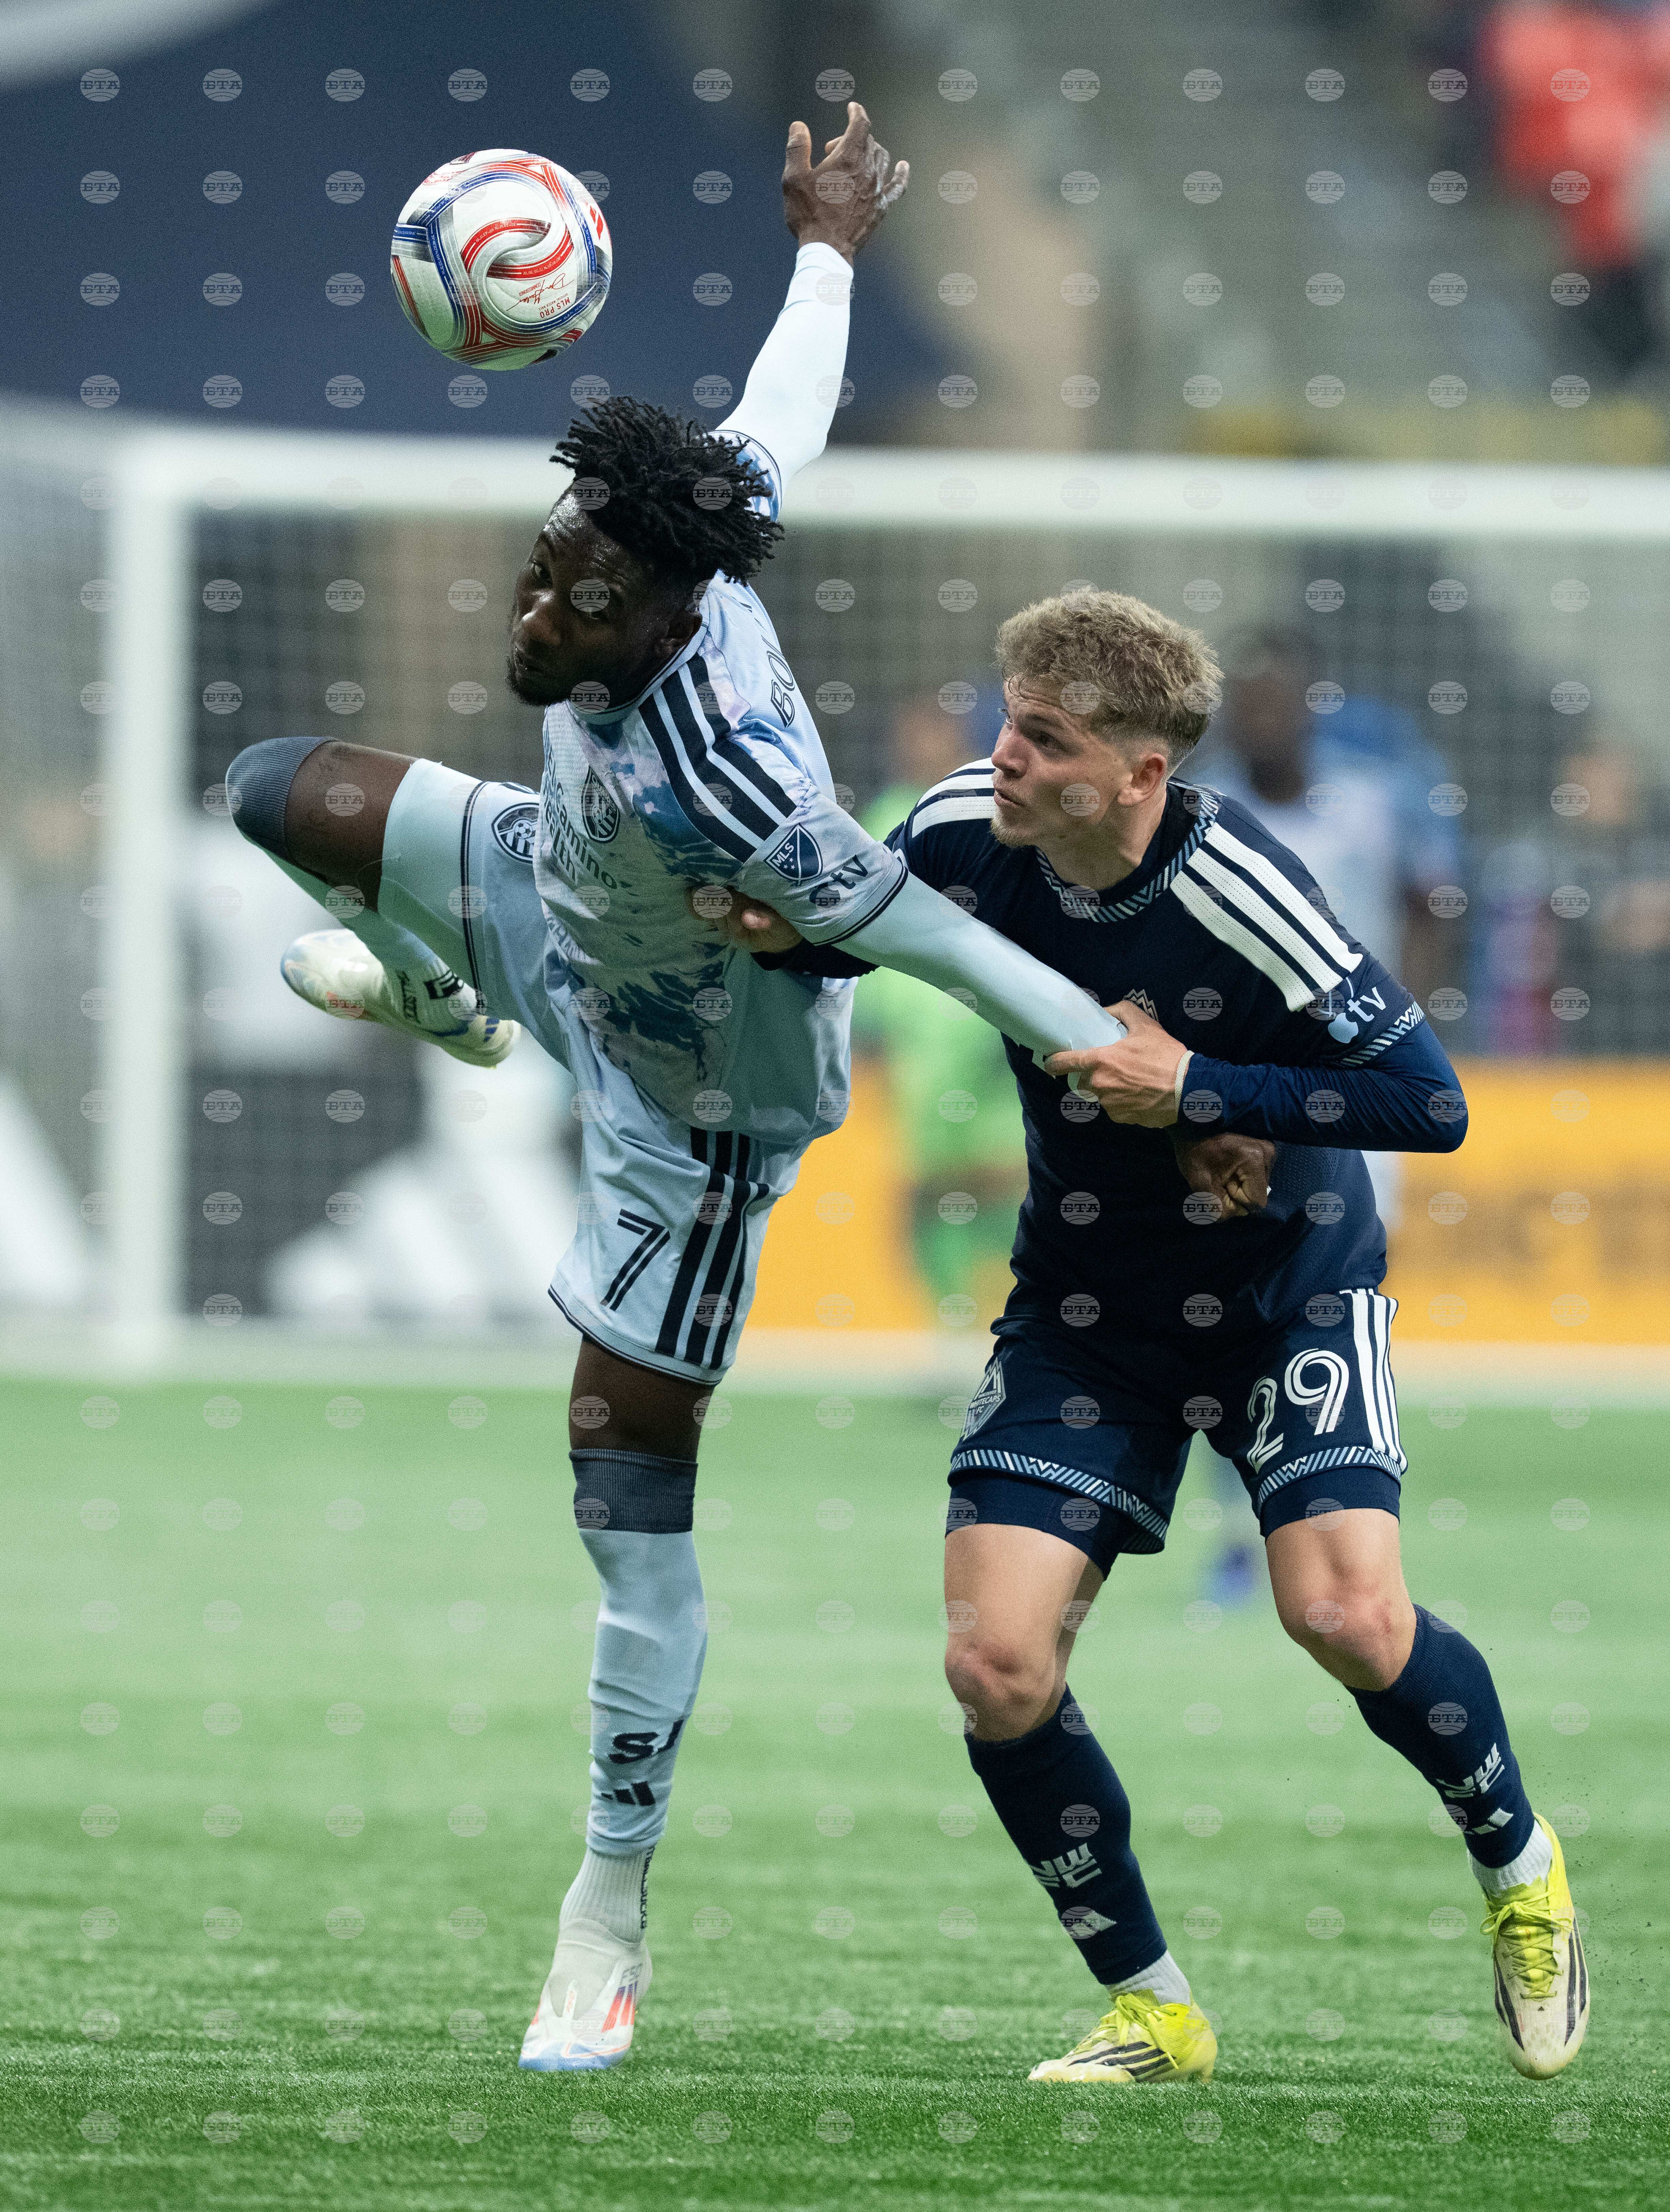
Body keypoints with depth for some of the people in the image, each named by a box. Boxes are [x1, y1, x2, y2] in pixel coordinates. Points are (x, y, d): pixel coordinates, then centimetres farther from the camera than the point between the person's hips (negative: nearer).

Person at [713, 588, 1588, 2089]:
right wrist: (787, 931, -16)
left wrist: (1195, 1085, -30)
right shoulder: (970, 831, -15)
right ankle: (1153, 2013, 8)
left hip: (1288, 1277, -4)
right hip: (1086, 1305, 4)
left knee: (1346, 1614, -23)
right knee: (998, 1665, -11)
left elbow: (1429, 1102, -25)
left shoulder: (1237, 893, -28)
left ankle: (1521, 1867, 10)